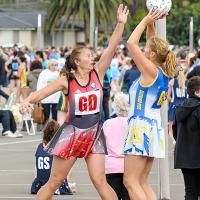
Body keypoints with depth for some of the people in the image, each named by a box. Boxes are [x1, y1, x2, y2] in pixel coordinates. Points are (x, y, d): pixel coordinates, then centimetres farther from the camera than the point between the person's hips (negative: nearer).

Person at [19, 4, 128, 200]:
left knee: (100, 182, -4)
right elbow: (42, 93, -16)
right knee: (54, 182, 4)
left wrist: (120, 23, -20)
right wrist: (27, 102, -37)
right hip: (71, 133, -2)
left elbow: (111, 48, -10)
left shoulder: (98, 73, -1)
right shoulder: (66, 81, -8)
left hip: (94, 134, 2)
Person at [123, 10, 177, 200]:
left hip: (141, 127, -9)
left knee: (131, 182, -7)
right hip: (154, 128, 9)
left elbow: (131, 43, -15)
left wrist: (146, 21, -6)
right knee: (142, 182, 12)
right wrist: (150, 24, 17)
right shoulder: (163, 72, 9)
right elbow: (154, 45, 24)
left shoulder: (151, 71, -13)